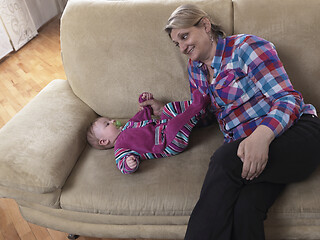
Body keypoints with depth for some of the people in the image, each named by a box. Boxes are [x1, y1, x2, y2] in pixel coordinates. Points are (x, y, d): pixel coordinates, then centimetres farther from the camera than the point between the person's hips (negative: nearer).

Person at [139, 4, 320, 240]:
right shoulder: (195, 68, 16)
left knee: (225, 160, -33)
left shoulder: (246, 47, -5)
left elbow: (288, 98, -12)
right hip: (248, 146, 4)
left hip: (297, 133, -4)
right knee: (243, 209, -28)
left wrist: (262, 135, -30)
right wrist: (164, 110, 12)